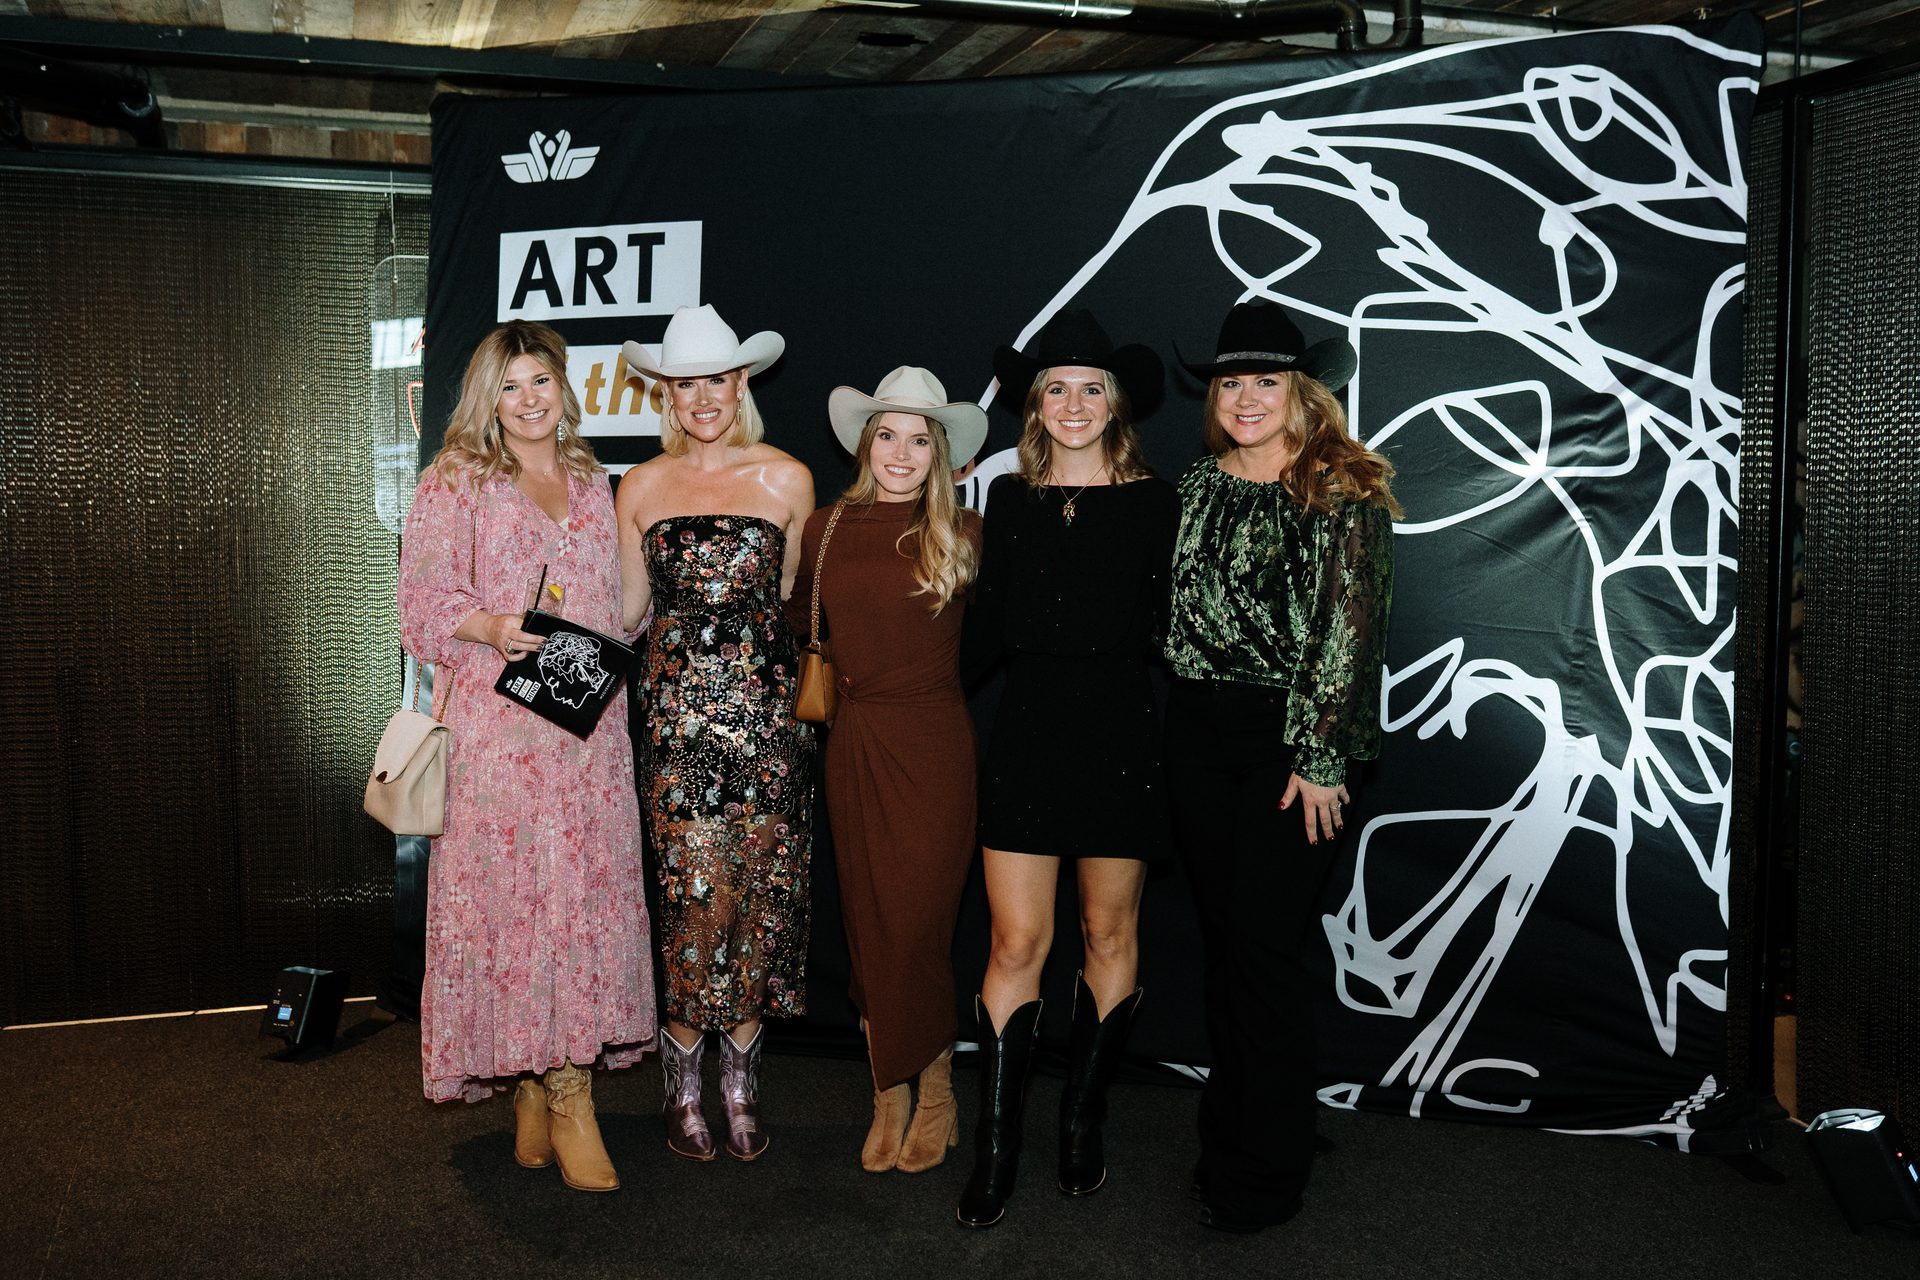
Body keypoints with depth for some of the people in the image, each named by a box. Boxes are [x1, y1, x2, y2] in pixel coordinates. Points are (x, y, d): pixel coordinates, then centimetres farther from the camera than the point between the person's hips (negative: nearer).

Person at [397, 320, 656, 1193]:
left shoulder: (592, 483, 18)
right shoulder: (456, 481, 4)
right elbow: (424, 599, -2)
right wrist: (493, 628, -18)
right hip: (498, 720, -4)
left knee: (587, 886, 1)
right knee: (515, 885, -7)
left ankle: (539, 1080, 12)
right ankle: (564, 1093, 2)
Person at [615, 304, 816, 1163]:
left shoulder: (786, 480, 5)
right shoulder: (642, 487, 9)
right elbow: (628, 609, 14)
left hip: (766, 707, 0)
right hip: (678, 712, 0)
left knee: (759, 892, 2)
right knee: (695, 895, -4)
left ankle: (741, 1086, 16)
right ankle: (685, 1087, 12)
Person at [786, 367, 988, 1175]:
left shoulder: (962, 533, -2)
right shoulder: (825, 530, 6)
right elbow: (796, 614, 23)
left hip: (934, 747, -3)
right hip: (855, 745, 3)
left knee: (915, 928, -3)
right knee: (869, 927, 8)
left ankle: (934, 1094, 17)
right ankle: (890, 1100, 21)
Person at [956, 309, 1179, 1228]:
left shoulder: (1153, 502, 0)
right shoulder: (1010, 499, 8)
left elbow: (1172, 627, 0)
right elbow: (987, 625, 13)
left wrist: (1176, 748, -6)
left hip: (1120, 732, -1)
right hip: (1027, 729, 1)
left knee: (1109, 936, 9)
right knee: (1016, 943, -1)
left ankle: (1083, 1123, 25)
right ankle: (994, 1150, 8)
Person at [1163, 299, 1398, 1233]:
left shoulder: (1346, 495, -6)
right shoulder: (1199, 487, 11)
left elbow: (1350, 631, -11)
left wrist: (1321, 759, -15)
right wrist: (1174, 730, 11)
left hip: (1291, 737, -5)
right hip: (1198, 734, 6)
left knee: (1267, 946, -4)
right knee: (1221, 938, 12)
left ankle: (1266, 1171, 9)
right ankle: (1226, 1132, 26)